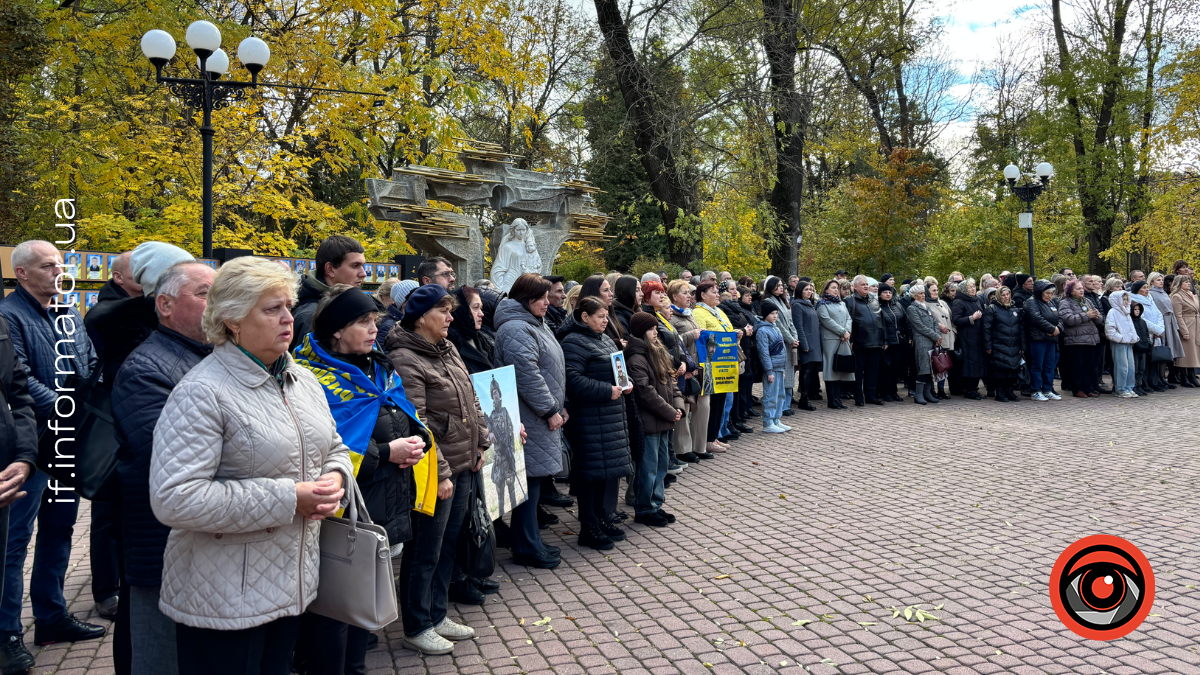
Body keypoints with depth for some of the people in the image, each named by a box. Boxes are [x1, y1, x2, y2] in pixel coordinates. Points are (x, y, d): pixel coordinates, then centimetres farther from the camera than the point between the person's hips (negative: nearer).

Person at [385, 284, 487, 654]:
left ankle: (437, 615, 33)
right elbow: (416, 424, -21)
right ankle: (416, 628, 20)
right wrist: (439, 472, -21)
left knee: (448, 543, 18)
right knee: (425, 551, 4)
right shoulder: (405, 360, -17)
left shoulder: (448, 349, 11)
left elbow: (472, 399, 19)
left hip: (463, 466, 9)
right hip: (435, 472, -9)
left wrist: (480, 444, 14)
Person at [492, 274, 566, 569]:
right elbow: (527, 375, -23)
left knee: (535, 477, 15)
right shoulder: (516, 329, -17)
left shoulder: (536, 324, 17)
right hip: (530, 419, -10)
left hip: (543, 416, 10)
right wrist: (550, 410, -17)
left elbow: (553, 368, 23)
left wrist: (560, 405, 17)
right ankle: (526, 548, 7)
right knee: (530, 478, -4)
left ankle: (531, 542, 24)